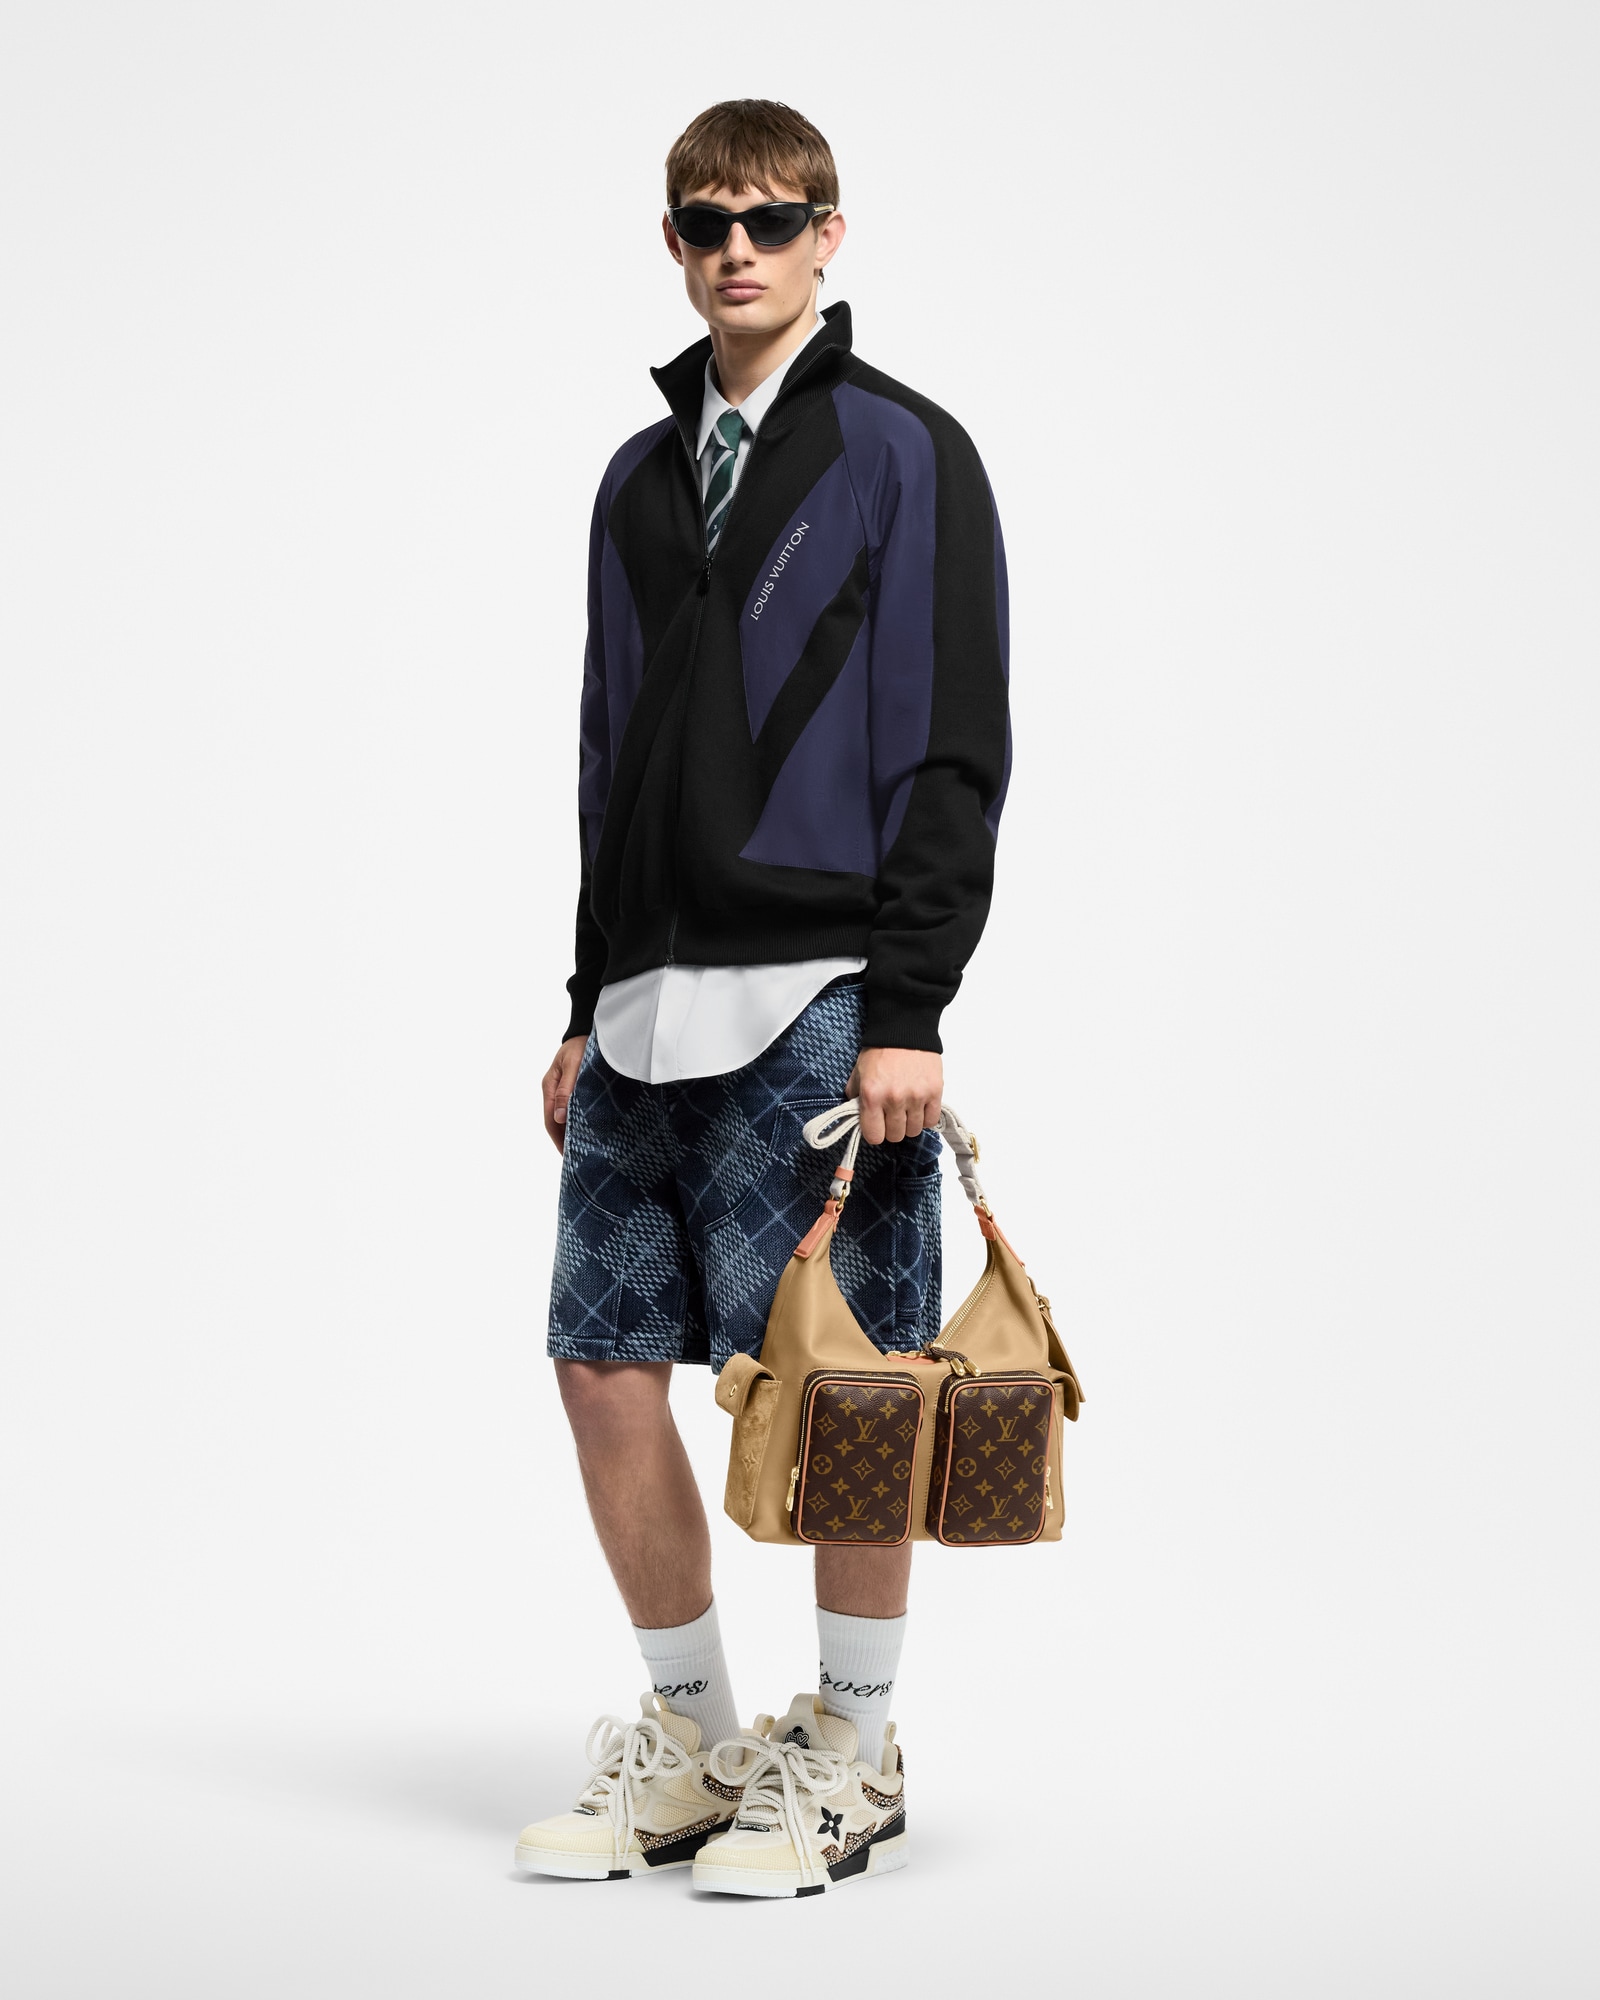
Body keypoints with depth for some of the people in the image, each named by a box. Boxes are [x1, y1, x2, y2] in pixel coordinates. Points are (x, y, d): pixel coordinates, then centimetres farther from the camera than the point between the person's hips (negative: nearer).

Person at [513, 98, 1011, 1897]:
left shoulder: (905, 455, 0)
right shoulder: (640, 479, 18)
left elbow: (952, 756, -6)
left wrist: (908, 1013, -13)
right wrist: (589, 1003, 16)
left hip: (821, 998, -6)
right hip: (648, 1004, 6)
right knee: (605, 1363, 5)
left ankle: (849, 1759, 13)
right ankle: (691, 1742, 19)